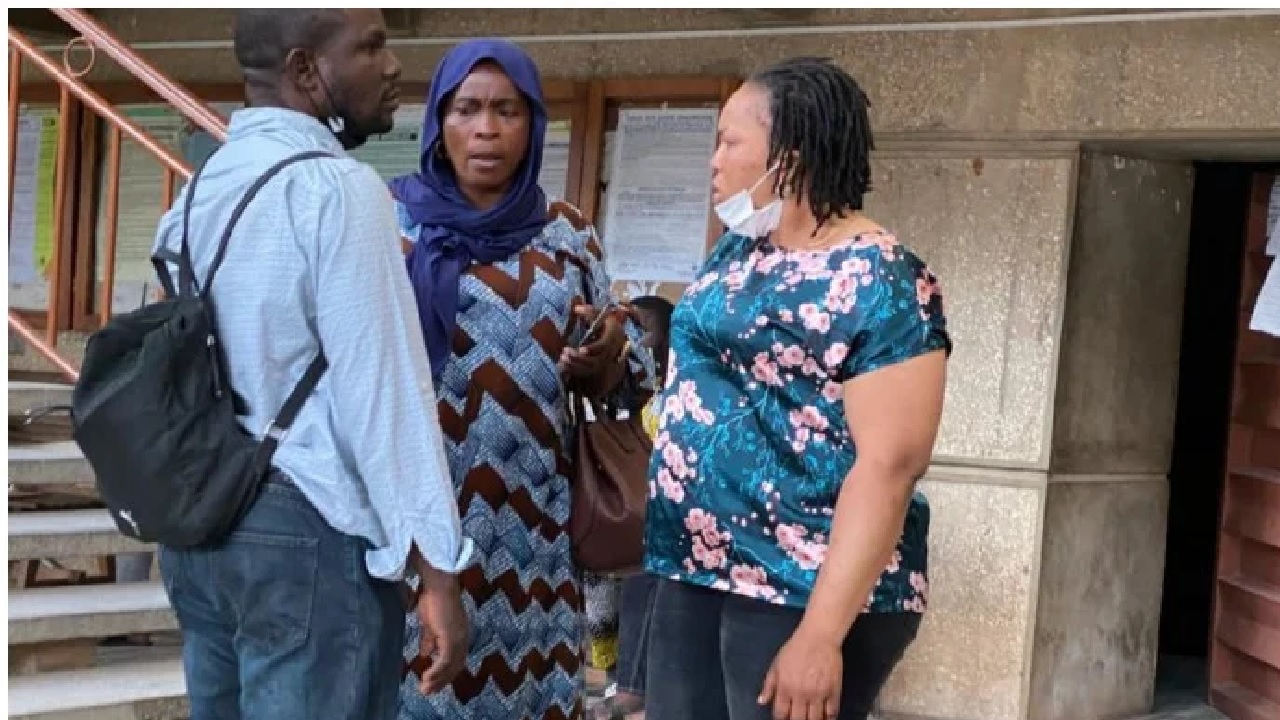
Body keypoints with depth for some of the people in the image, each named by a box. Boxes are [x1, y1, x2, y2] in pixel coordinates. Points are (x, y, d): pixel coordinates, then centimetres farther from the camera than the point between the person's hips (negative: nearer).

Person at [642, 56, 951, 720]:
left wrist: (821, 633, -25)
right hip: (696, 573, 8)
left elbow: (891, 465, -21)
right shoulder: (734, 253, 11)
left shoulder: (879, 281, -14)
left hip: (808, 593, -8)